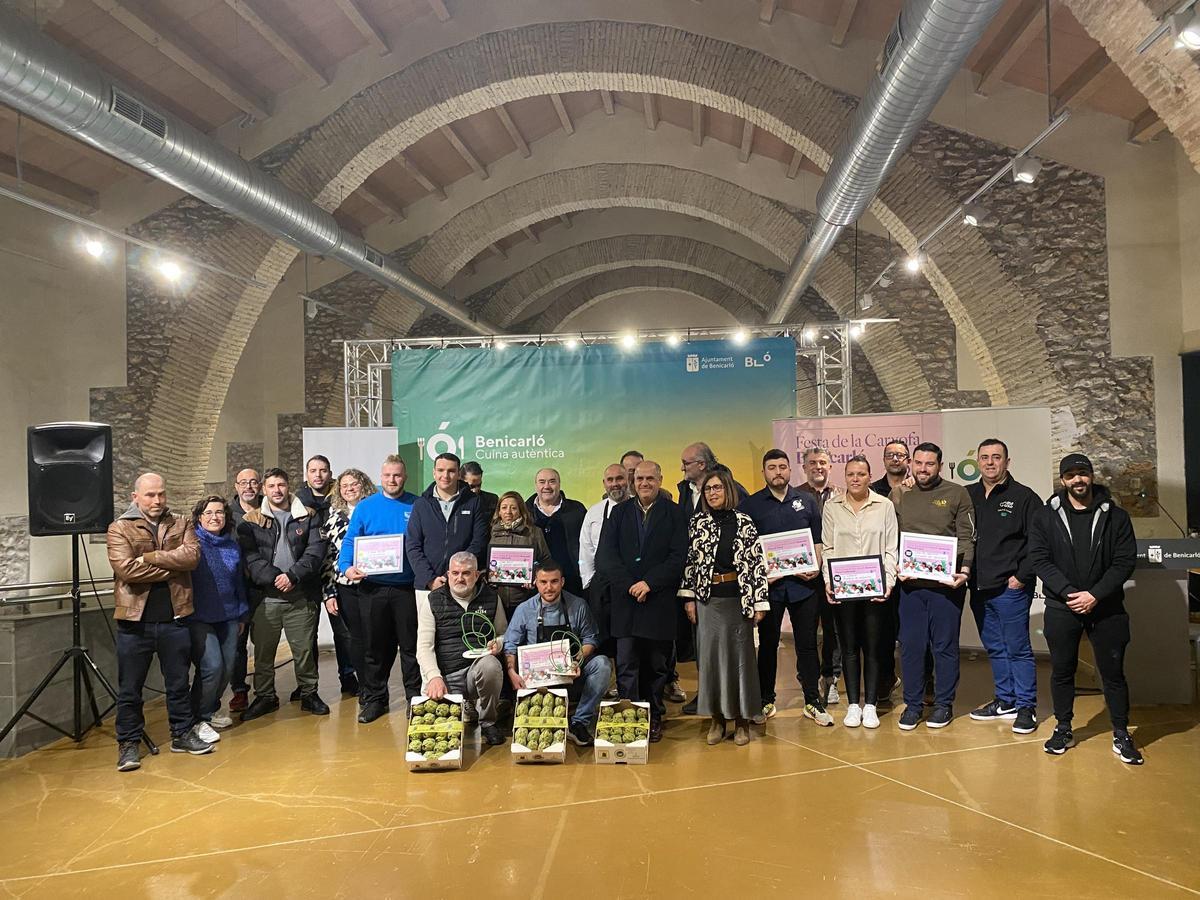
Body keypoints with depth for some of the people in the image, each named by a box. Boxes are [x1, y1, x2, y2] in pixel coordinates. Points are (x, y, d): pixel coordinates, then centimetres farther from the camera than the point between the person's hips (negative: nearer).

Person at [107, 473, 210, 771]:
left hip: (174, 618, 2)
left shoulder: (180, 525, 8)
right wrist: (172, 566, -11)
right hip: (135, 621, -2)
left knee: (178, 683, 14)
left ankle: (182, 734, 27)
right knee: (129, 688, 7)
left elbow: (192, 556, -10)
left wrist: (149, 557, -15)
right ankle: (128, 743, 21)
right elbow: (126, 569, -16)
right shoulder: (119, 529, -1)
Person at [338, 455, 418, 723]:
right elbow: (349, 542, 2)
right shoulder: (365, 506, 4)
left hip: (407, 587, -1)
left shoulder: (416, 506, 3)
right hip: (372, 588, 1)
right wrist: (347, 567, -17)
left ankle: (416, 697, 20)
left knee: (411, 645, 7)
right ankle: (374, 698, 23)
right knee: (374, 646, 9)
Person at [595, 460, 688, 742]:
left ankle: (654, 718, 22)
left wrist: (649, 583, -14)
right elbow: (605, 555, 1)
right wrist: (630, 585, -11)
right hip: (625, 600, 1)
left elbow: (678, 557, -5)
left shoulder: (675, 513, 4)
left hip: (660, 600, -1)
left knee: (657, 664, 9)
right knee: (626, 665, 0)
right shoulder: (619, 512, 10)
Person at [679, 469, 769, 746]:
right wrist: (688, 597, 0)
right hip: (707, 600, 1)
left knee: (740, 656, 5)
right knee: (710, 656, 6)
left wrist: (759, 602, -7)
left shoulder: (744, 522, -2)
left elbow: (757, 563, -4)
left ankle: (742, 720, 19)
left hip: (738, 599, -1)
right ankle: (717, 718, 20)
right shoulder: (696, 522, 3)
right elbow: (689, 561, 4)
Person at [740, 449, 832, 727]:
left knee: (807, 643, 6)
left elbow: (817, 541, 10)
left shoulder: (806, 501, 8)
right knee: (768, 643, 9)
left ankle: (813, 701, 17)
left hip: (803, 584, 1)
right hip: (768, 584, -1)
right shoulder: (750, 505, 2)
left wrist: (815, 568, -6)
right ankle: (766, 701, 21)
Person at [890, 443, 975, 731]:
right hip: (909, 583, 2)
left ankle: (944, 704, 21)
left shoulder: (957, 494, 2)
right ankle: (913, 704, 18)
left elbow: (967, 537, -1)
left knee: (945, 645, 7)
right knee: (910, 645, 6)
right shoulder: (898, 495, 9)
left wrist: (964, 570, -12)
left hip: (946, 583, -2)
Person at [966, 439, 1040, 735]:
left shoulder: (1024, 497, -5)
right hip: (978, 587, 5)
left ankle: (1026, 707, 11)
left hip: (1010, 588, -5)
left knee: (1018, 648, 1)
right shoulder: (967, 496, 8)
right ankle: (1005, 700, 26)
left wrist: (1022, 576, -12)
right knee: (994, 648, 14)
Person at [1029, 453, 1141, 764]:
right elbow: (1040, 560, -4)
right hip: (1061, 608, 1)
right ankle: (1063, 729, 24)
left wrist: (1095, 595, -15)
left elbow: (1125, 561, -4)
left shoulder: (1115, 516, 1)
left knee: (1113, 672, 6)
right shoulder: (1046, 516, 2)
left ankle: (1121, 735, 20)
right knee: (1061, 671, 10)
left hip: (1107, 608, -1)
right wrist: (1069, 593, -16)